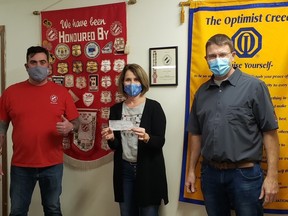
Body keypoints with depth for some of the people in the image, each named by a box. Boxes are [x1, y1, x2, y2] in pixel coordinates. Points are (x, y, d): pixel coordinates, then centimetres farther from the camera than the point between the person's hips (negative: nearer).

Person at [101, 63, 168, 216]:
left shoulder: (153, 107, -7)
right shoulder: (116, 109, 5)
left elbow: (160, 142, -11)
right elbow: (115, 146, 7)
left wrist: (146, 138, -30)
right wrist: (111, 138, -14)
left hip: (148, 170, -3)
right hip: (124, 169, 4)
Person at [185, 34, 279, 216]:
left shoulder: (254, 86, -6)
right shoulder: (202, 92, 8)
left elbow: (270, 132, -7)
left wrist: (272, 176, -11)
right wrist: (191, 171, 12)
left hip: (245, 174, -4)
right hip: (210, 173, 4)